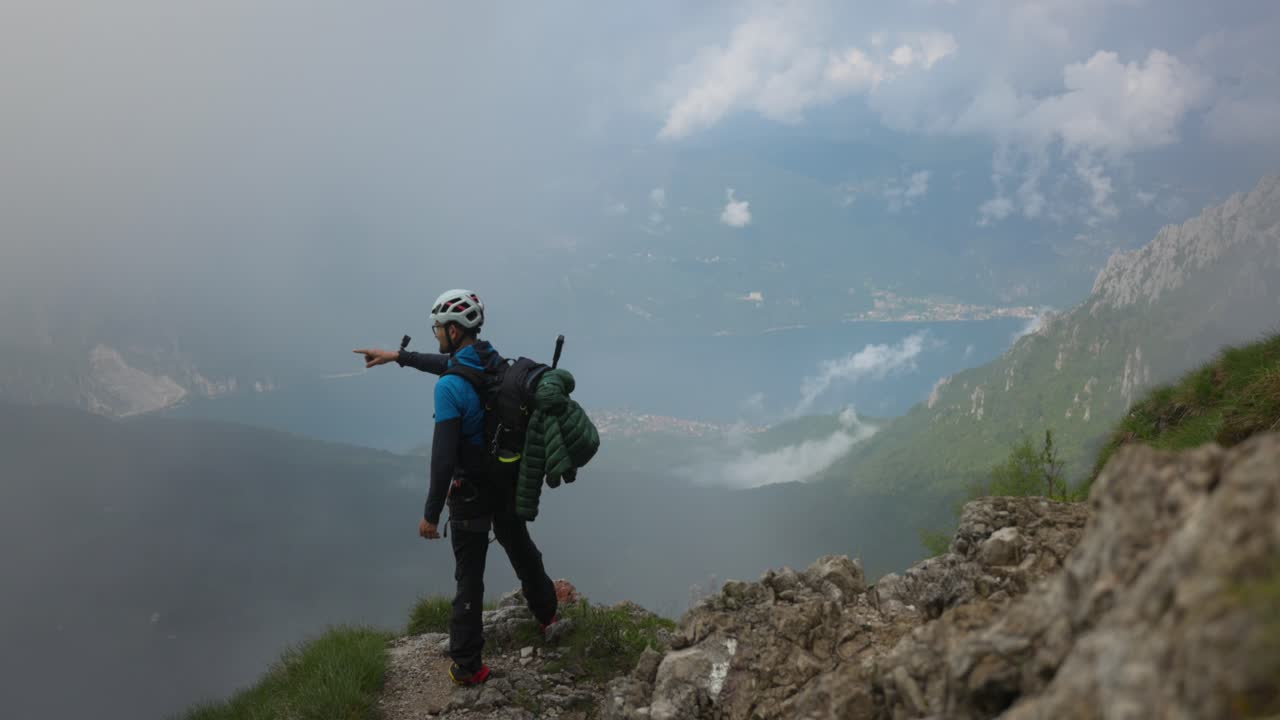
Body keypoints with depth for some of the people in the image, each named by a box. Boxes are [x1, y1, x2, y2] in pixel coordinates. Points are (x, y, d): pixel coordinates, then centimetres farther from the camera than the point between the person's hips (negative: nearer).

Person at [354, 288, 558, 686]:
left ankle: (466, 665, 12)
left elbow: (444, 456, -26)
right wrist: (398, 356, 28)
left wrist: (430, 513, -17)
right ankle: (547, 613, 50)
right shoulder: (493, 360, -2)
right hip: (509, 479, 7)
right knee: (520, 548, 28)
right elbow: (448, 363, 20)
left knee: (469, 576, 4)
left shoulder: (449, 387, -26)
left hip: (473, 489, -7)